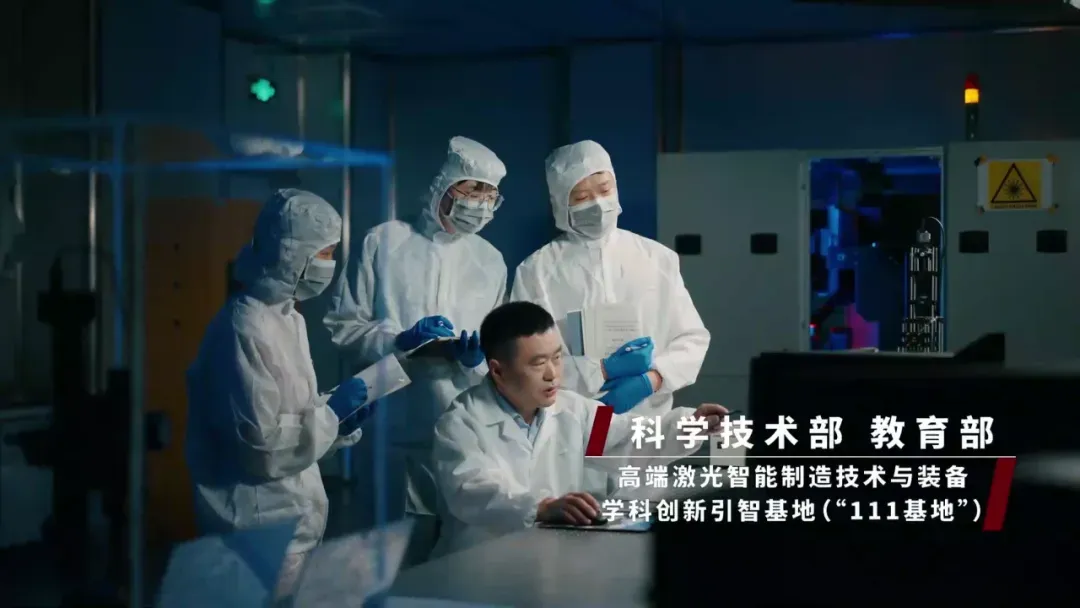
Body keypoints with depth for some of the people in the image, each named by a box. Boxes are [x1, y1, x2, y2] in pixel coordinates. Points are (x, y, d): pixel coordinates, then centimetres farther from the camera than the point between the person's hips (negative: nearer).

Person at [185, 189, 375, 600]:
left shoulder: (288, 317, 9)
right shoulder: (245, 329, -21)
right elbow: (263, 445, -24)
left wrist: (337, 418, 2)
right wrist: (331, 414, -15)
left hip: (292, 515, 9)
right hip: (262, 526, -9)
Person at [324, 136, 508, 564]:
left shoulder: (491, 261, 14)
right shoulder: (384, 242, 3)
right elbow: (342, 324, 1)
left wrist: (477, 356, -8)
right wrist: (398, 340, -14)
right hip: (402, 429, -3)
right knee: (407, 554, 0)